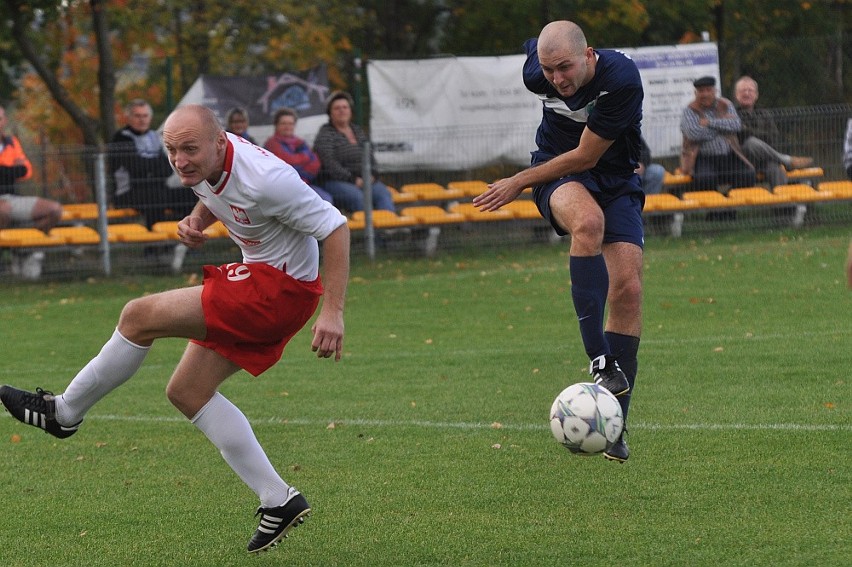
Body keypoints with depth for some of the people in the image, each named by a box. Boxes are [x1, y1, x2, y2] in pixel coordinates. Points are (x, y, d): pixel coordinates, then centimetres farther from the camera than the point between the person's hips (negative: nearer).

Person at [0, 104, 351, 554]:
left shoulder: (264, 179, -29)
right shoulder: (204, 163, -3)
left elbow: (335, 226, -23)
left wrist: (332, 313, -27)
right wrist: (196, 220, -3)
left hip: (280, 289, -10)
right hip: (257, 277, 10)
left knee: (140, 316, -14)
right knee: (187, 391, 9)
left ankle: (64, 412, 7)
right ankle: (278, 501, 9)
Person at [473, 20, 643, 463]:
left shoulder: (621, 80, -27)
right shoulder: (536, 72, -13)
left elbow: (585, 157, -22)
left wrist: (519, 183, -14)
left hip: (615, 180, -1)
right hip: (559, 177, 1)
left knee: (627, 289, -14)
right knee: (588, 220, -35)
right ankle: (600, 360, -38)